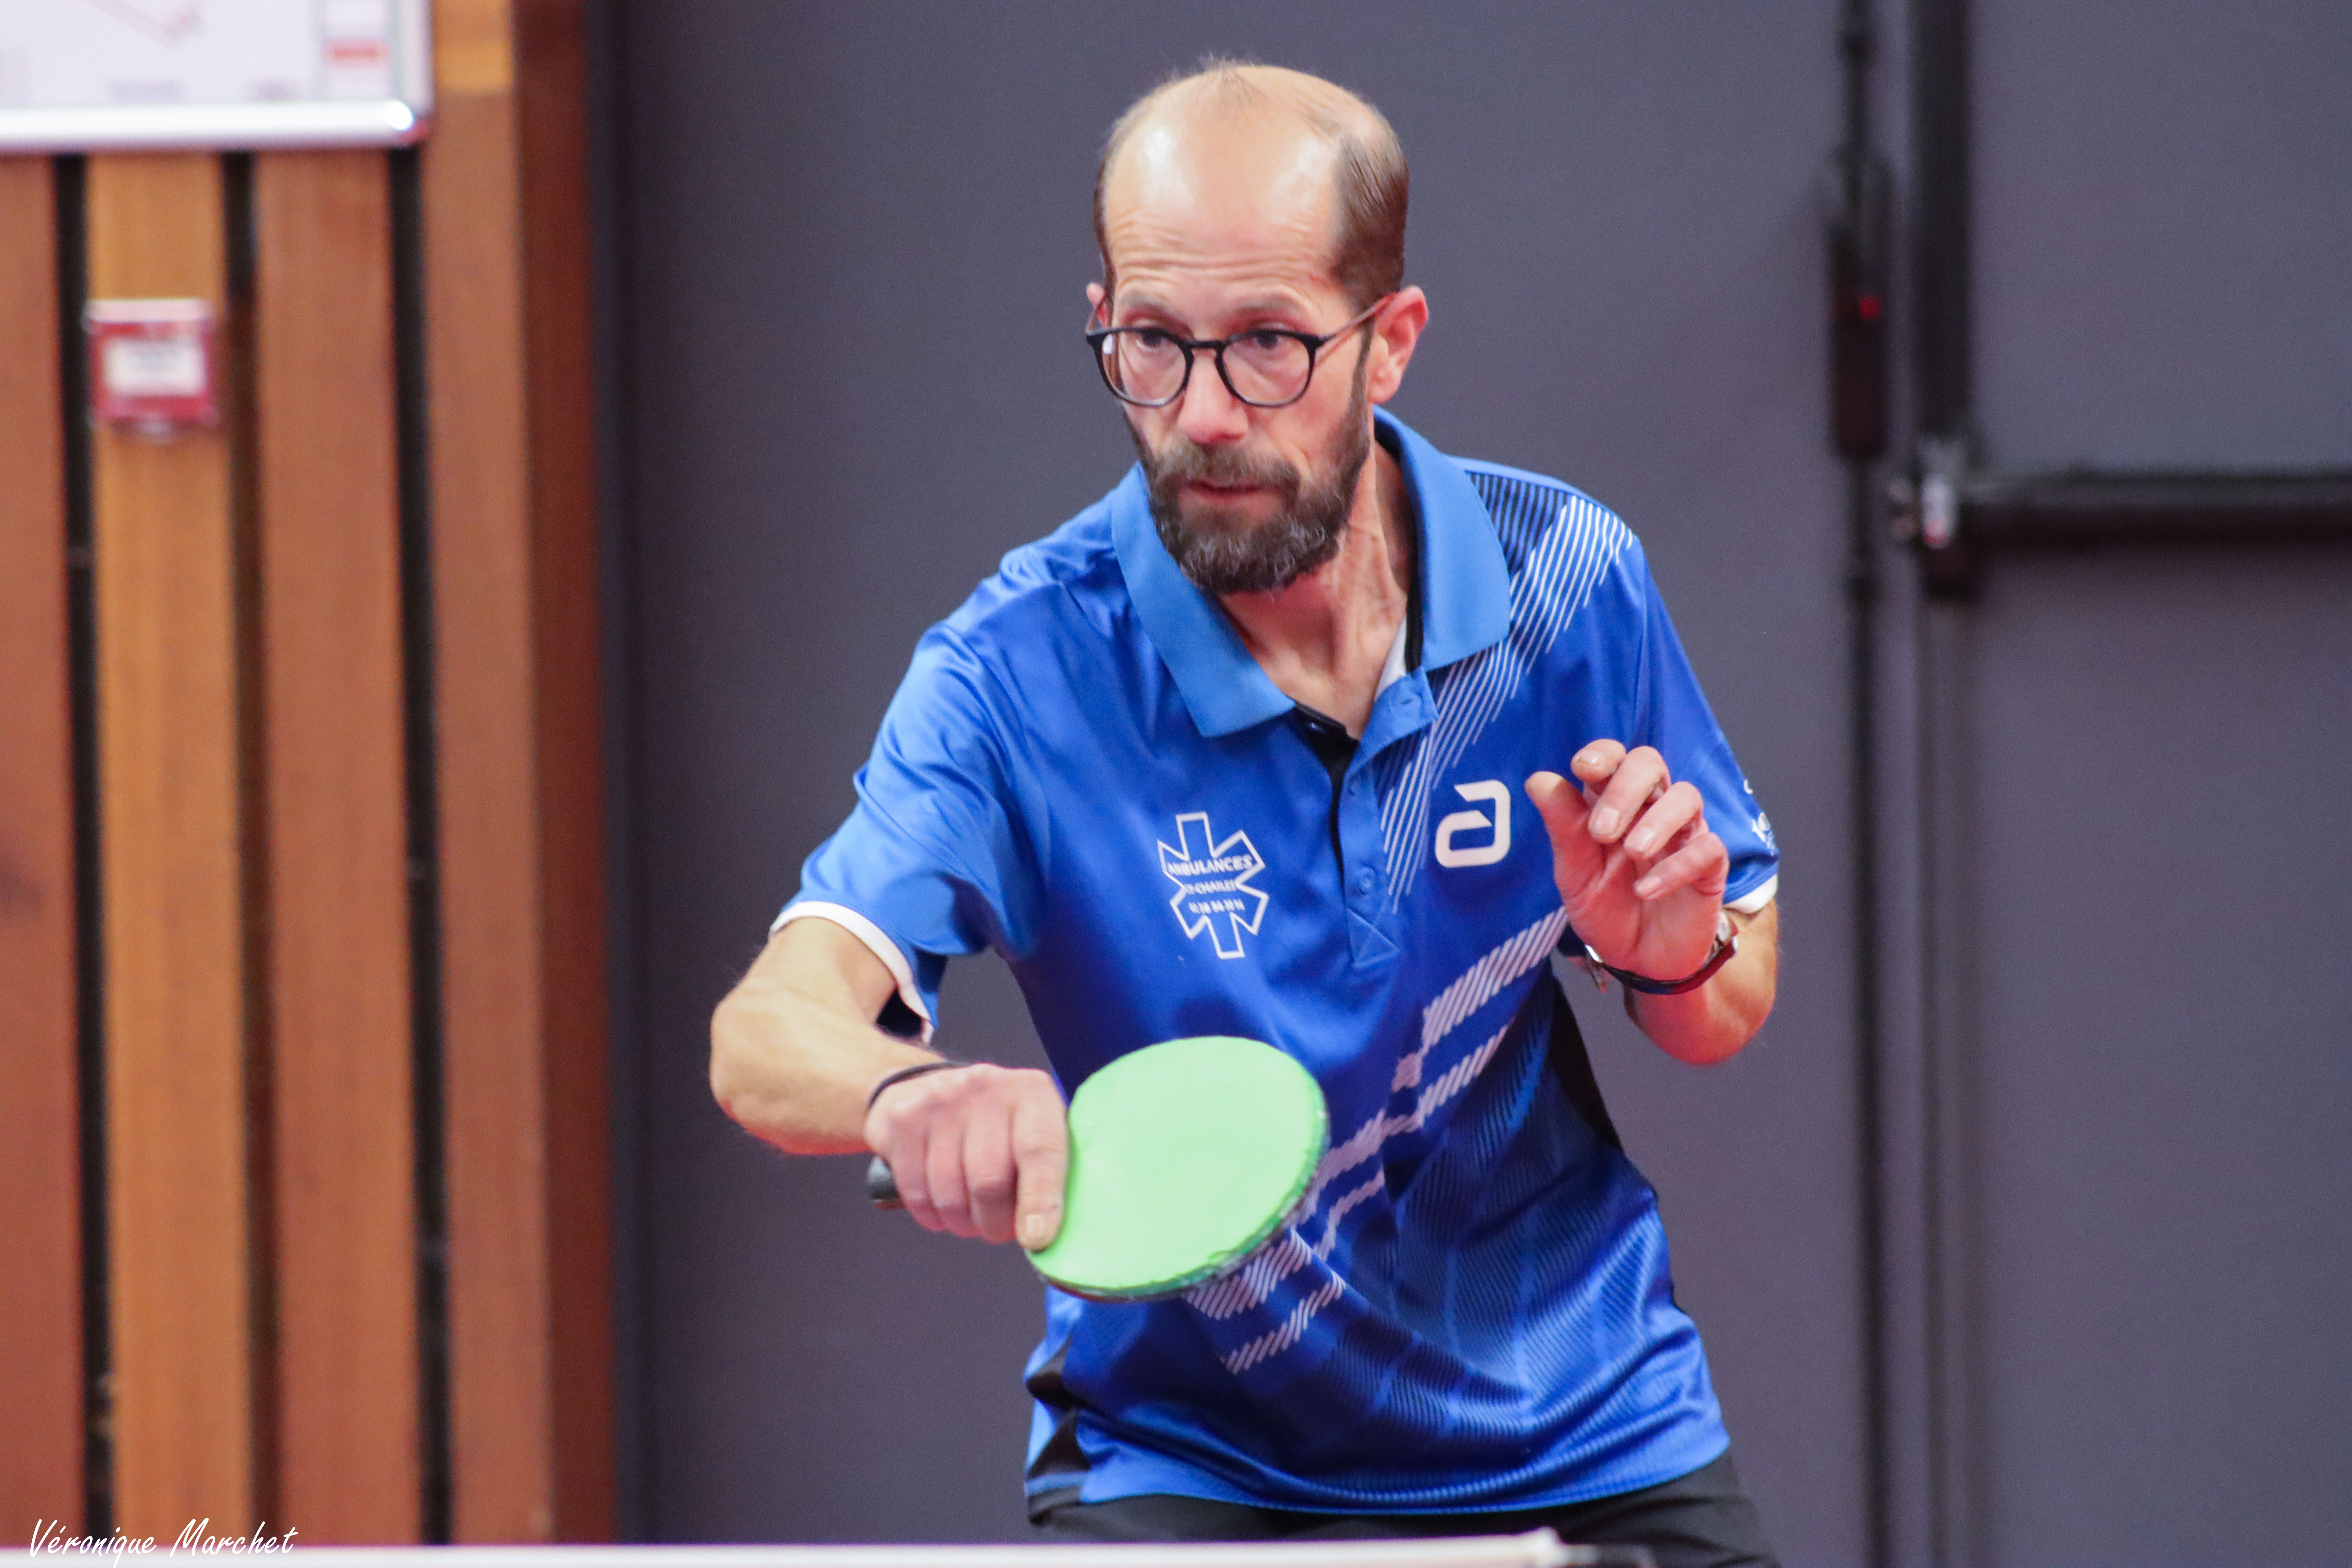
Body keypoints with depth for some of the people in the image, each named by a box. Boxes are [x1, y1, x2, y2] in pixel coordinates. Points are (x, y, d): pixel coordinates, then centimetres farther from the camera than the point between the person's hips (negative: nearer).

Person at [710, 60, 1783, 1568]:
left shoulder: (1566, 578, -7)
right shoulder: (1018, 676, -17)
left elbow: (1733, 1018, 4)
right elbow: (770, 1032, -29)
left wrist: (1673, 955, -19)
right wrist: (912, 1090, -52)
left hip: (1586, 1434, 3)